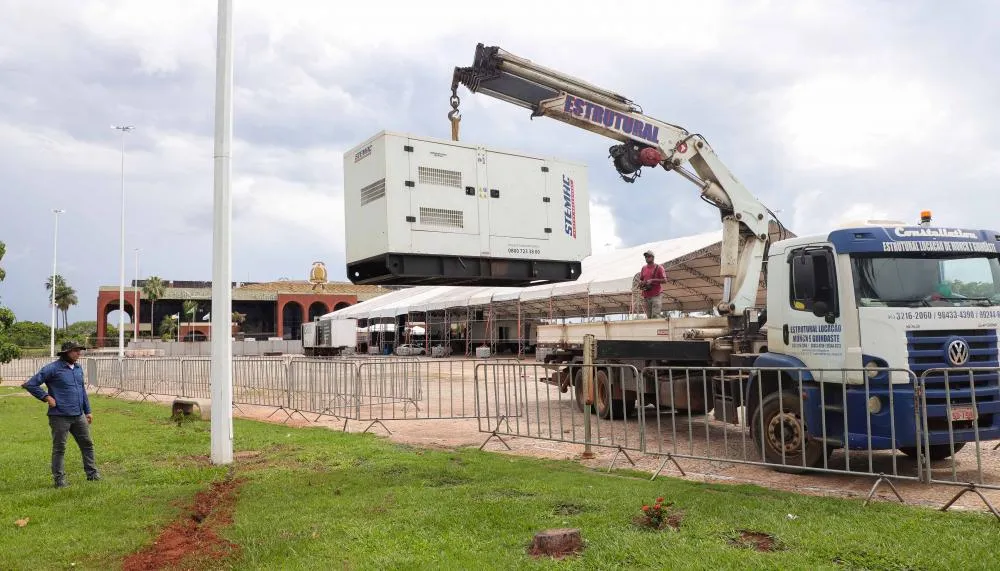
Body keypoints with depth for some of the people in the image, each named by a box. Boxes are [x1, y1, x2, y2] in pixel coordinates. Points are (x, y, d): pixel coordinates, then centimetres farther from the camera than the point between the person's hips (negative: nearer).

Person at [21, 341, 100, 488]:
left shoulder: (78, 369, 11)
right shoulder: (52, 368, -10)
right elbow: (30, 384, -9)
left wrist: (88, 411, 18)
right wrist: (47, 397, -12)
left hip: (78, 416, 7)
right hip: (60, 417, -7)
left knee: (87, 444, 11)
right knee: (59, 448, 3)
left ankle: (92, 473, 21)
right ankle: (59, 479, 13)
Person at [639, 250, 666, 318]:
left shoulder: (658, 267, 1)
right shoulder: (643, 268, 17)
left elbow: (664, 280, -5)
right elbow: (640, 280, 23)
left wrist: (652, 280, -14)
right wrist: (641, 283, 0)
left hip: (656, 295, -5)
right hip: (646, 296, 5)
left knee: (655, 316, -15)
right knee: (649, 317, 4)